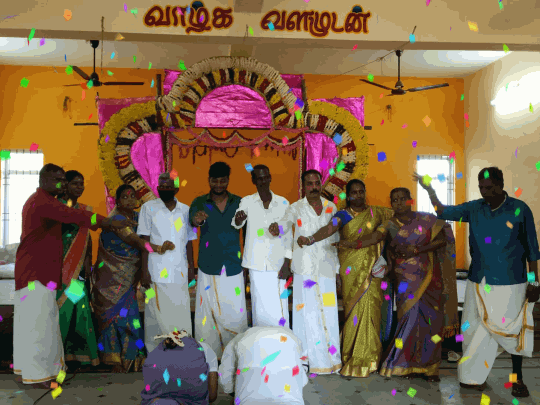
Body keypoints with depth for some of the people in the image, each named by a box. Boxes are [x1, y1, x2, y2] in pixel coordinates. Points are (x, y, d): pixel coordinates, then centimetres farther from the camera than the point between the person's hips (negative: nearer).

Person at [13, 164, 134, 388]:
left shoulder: (37, 200, 18)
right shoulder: (43, 202, -17)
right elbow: (71, 214, -31)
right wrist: (110, 223, -36)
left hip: (33, 269, 11)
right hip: (37, 271, -11)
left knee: (29, 320, 15)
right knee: (38, 321, -7)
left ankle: (24, 369, 24)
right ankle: (37, 374, -1)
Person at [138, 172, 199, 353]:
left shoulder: (185, 210, 10)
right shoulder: (149, 208, 3)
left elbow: (188, 241, 13)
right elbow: (145, 240, 0)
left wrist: (191, 267, 9)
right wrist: (144, 271, -5)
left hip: (179, 272, 2)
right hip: (157, 272, -2)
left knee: (181, 315, 3)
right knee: (157, 314, 1)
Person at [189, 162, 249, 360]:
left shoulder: (238, 202, 5)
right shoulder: (200, 202, 1)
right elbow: (192, 219, -18)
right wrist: (197, 220, -42)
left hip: (233, 268, 1)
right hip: (208, 268, -1)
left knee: (235, 313, 3)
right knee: (207, 313, 2)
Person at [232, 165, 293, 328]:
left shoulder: (283, 203, 5)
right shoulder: (247, 201, 1)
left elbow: (288, 235, 7)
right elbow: (236, 223, -17)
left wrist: (287, 264, 1)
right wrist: (239, 218, -41)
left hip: (277, 264, 1)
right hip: (257, 264, -1)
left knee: (279, 308, 0)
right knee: (260, 307, 2)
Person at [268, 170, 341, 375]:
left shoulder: (331, 208, 12)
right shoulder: (296, 208, 3)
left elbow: (335, 238, 16)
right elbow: (285, 222, -15)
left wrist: (337, 266, 14)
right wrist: (276, 228, -39)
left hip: (327, 267, 3)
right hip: (305, 268, -3)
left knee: (328, 312, 3)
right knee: (308, 311, -3)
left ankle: (331, 356, 14)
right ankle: (313, 358, 5)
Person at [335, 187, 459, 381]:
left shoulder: (426, 220, 5)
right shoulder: (390, 225, 1)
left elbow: (442, 239, 1)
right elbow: (375, 237, -16)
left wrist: (417, 250, -10)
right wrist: (353, 244, -35)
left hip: (429, 276, 1)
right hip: (406, 278, -1)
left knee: (430, 319, -1)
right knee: (412, 316, -10)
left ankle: (429, 367, 11)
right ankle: (409, 366, 3)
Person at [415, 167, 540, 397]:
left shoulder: (520, 210, -7)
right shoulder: (474, 209, 2)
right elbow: (443, 212, 8)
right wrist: (429, 189, -5)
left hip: (510, 283, -3)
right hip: (478, 283, 3)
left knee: (513, 331, 7)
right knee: (478, 331, 9)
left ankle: (518, 379, 25)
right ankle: (475, 377, 24)